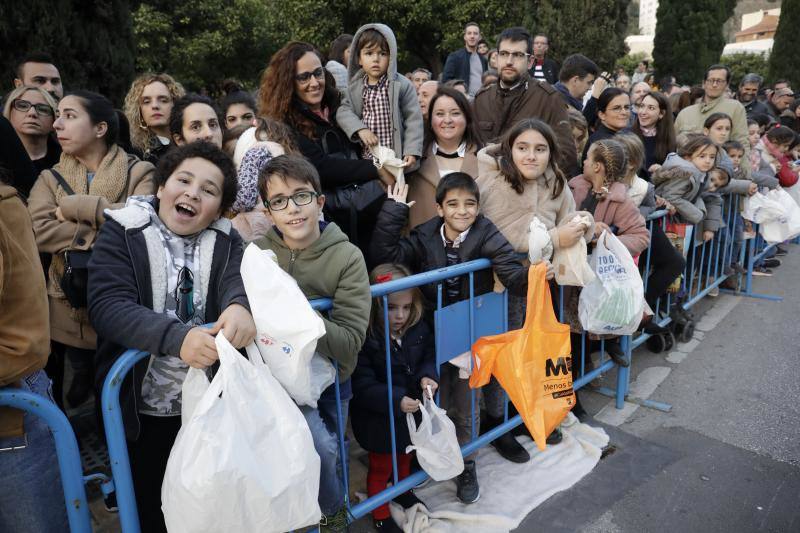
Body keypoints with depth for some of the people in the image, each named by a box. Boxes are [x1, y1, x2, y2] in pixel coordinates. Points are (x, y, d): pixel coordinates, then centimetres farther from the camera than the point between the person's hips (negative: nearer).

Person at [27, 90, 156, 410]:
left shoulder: (139, 173, 1)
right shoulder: (51, 178, 9)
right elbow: (38, 231, -9)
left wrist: (77, 205, -13)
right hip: (69, 310, 2)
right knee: (84, 391, 12)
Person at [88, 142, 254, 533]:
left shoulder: (224, 241, 1)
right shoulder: (123, 232, -8)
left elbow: (240, 280, -17)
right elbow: (107, 306, -21)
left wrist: (240, 306, -42)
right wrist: (177, 337, -37)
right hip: (140, 408, -2)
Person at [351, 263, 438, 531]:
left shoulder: (418, 329, -10)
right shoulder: (365, 338, -27)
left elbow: (428, 357, 5)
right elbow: (363, 386, -26)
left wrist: (427, 376, -17)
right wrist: (396, 400, -36)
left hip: (413, 413, 6)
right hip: (379, 421, -6)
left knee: (405, 456, 31)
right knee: (380, 468, 16)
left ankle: (404, 492, 60)